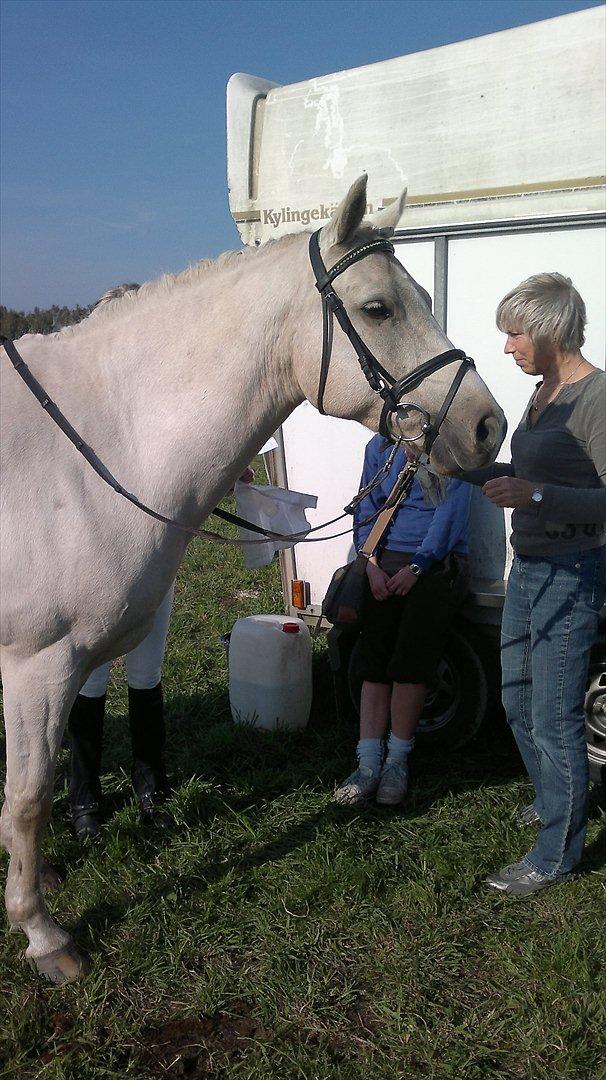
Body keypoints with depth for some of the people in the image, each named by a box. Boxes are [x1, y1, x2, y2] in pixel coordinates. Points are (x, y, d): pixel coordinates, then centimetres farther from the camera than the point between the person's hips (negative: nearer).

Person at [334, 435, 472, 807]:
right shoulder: (380, 446, 13)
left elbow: (450, 511, -9)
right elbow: (367, 509, 12)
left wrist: (416, 567, -13)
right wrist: (372, 566, -1)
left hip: (436, 565, -4)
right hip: (388, 565, 4)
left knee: (408, 667, -9)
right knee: (374, 664, -3)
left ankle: (397, 761, 8)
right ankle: (369, 765, 2)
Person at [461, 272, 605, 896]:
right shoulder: (544, 393, 10)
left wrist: (535, 496, -31)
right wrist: (471, 470, 13)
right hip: (528, 568, 10)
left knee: (554, 718, 0)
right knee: (518, 702, 21)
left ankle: (555, 855, 17)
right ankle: (554, 800, 44)